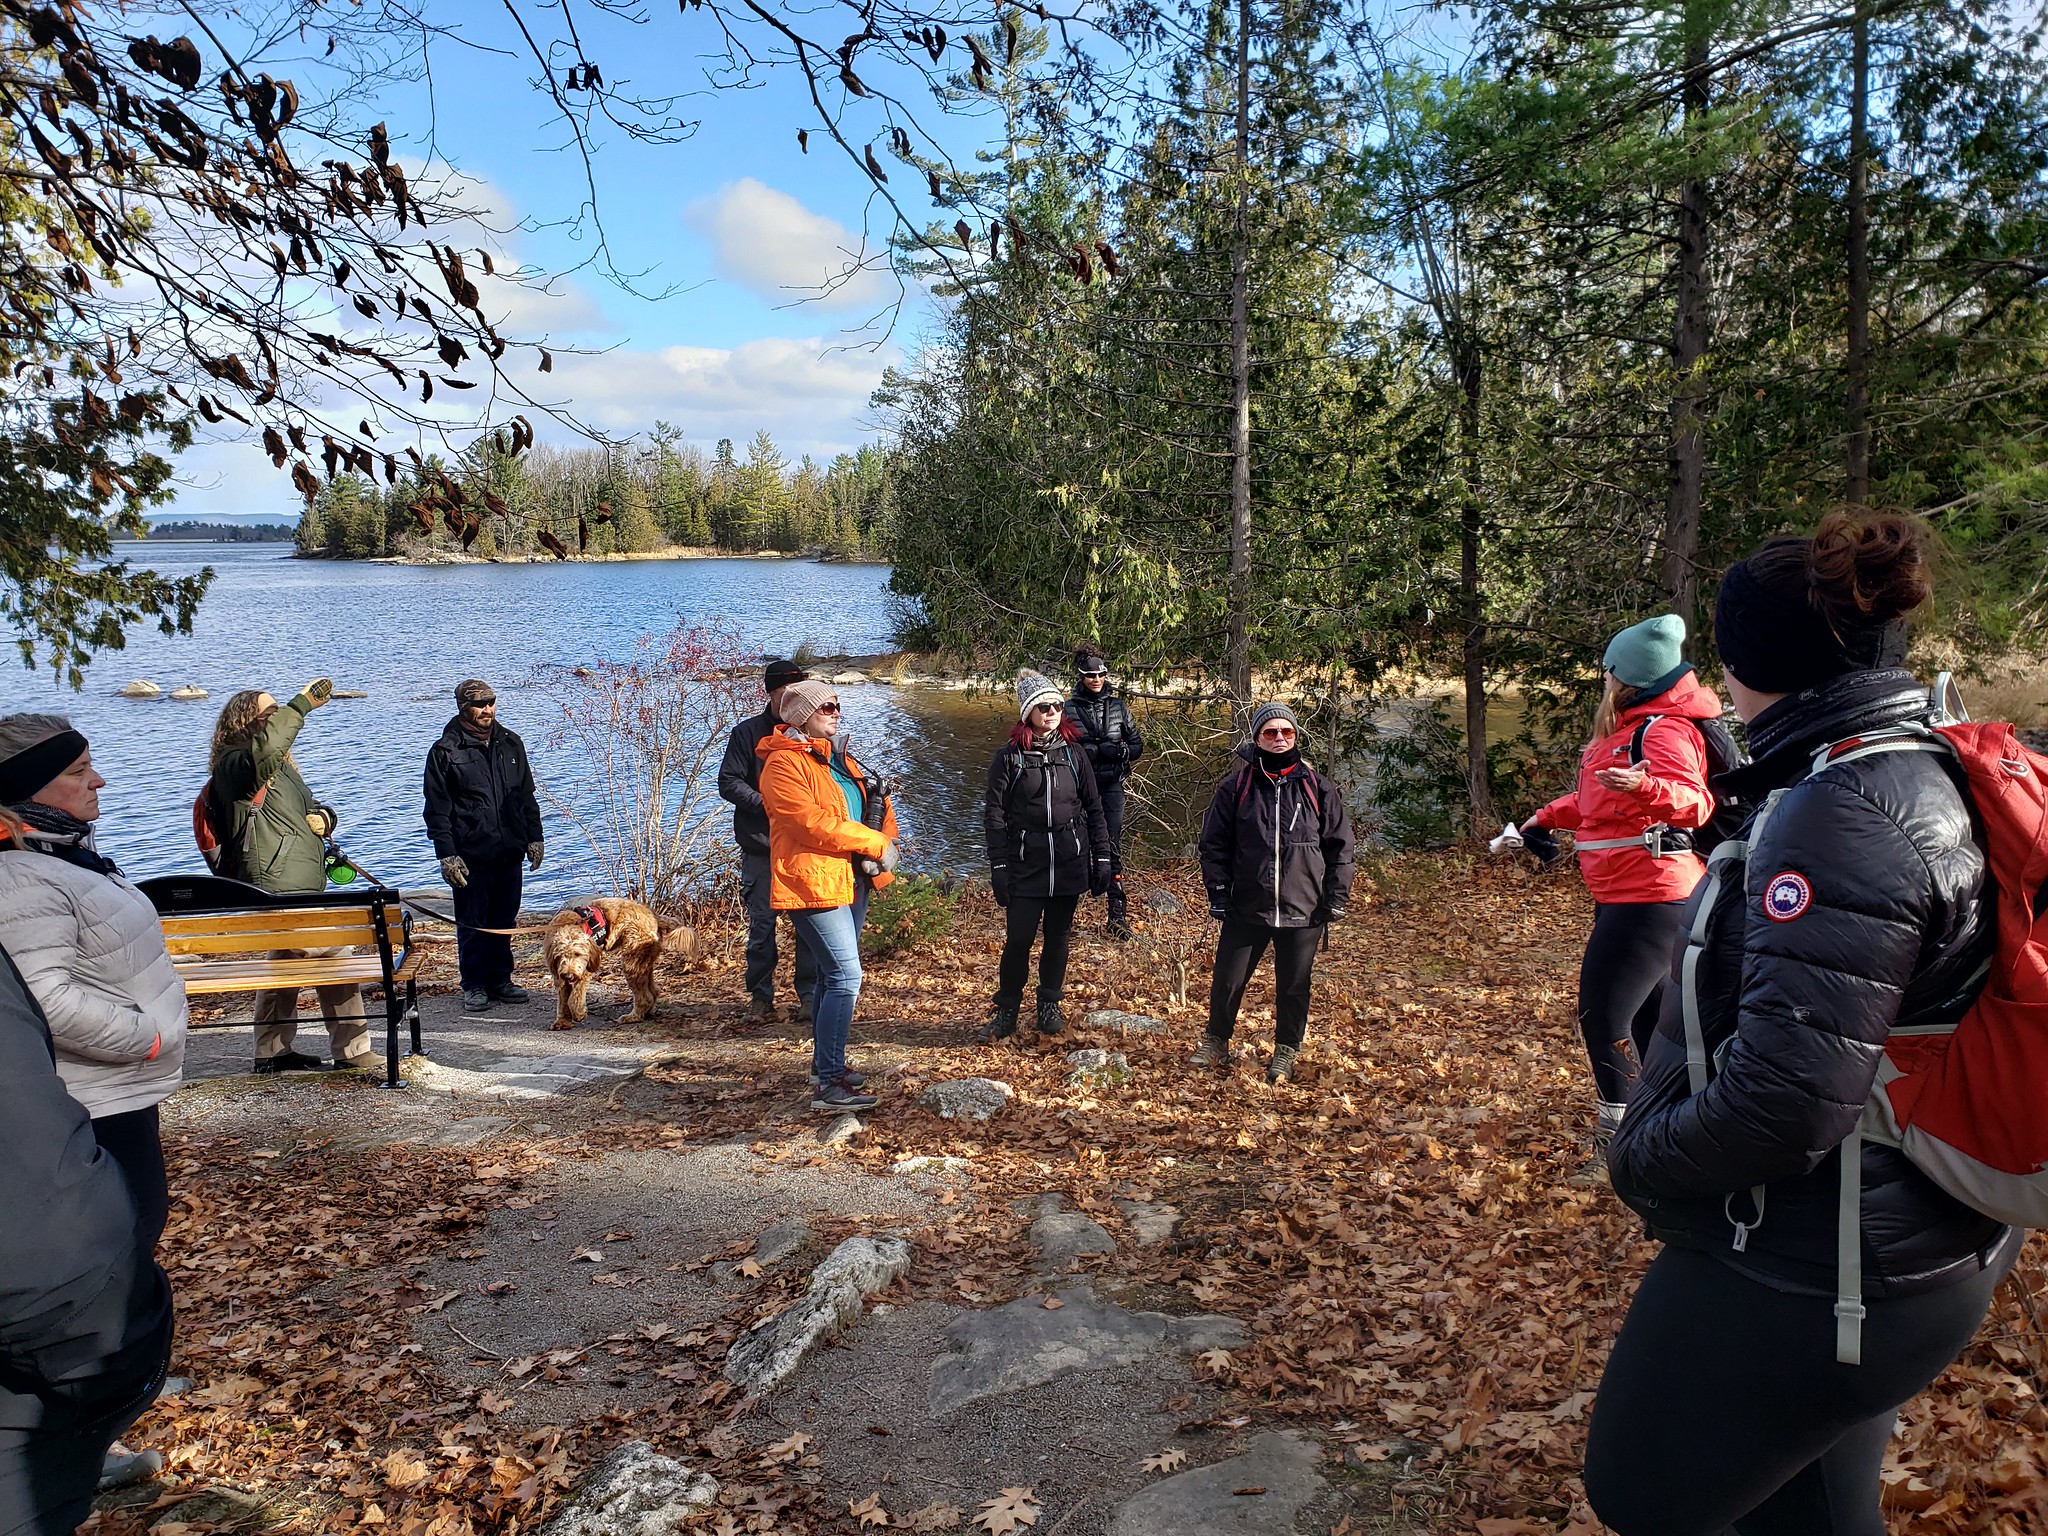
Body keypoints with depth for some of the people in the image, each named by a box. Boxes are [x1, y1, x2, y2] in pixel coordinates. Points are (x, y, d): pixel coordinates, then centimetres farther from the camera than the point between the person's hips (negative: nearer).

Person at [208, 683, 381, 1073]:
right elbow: (264, 748, -36)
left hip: (301, 887, 11)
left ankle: (272, 1051, 30)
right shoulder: (235, 764, -12)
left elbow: (311, 805, 29)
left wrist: (324, 817, 6)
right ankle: (352, 1051, -3)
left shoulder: (282, 765, 20)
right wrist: (301, 705, -34)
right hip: (278, 888, -11)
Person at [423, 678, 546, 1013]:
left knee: (504, 920, 11)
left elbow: (527, 796, 17)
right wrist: (447, 855, -11)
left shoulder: (510, 743, 10)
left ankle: (500, 980, 23)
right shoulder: (445, 751, -4)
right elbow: (437, 810, -5)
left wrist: (534, 837, 10)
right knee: (472, 922, 4)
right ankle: (474, 986, 15)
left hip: (509, 851, 4)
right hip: (470, 856, -4)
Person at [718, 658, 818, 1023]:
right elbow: (728, 783, -3)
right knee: (761, 924, 4)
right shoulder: (747, 733, 1)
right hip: (761, 847, -1)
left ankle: (810, 994, 14)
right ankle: (760, 997, 16)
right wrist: (765, 805, -16)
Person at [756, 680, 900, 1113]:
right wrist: (874, 843, -16)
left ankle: (825, 1065, 30)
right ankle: (829, 1085, -11)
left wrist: (886, 838, -5)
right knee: (845, 976, -14)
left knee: (834, 975, 17)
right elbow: (813, 822, -21)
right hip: (813, 881, -9)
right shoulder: (783, 764, -11)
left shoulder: (839, 757, 17)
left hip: (851, 879, 9)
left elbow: (876, 804, 18)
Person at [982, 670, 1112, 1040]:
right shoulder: (1009, 756, -3)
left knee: (1058, 937, 11)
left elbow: (1094, 808, 9)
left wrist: (1101, 858, 5)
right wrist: (998, 867, -8)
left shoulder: (1073, 752, 4)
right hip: (1025, 867, -2)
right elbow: (994, 814, -3)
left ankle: (1049, 1006, 28)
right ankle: (1006, 1012, 13)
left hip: (1069, 866, 2)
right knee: (1018, 940, -4)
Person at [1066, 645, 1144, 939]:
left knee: (1113, 849, -1)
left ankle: (1118, 915, 3)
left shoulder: (1118, 707, 6)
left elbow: (1137, 746, 7)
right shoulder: (1070, 709, -1)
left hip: (1111, 786, 1)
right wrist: (1096, 751, -18)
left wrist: (1119, 751, -13)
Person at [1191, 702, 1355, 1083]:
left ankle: (1286, 1053, 29)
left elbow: (1339, 846, 5)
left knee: (1293, 986, 10)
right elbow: (1214, 844, 3)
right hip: (1246, 908, 0)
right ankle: (1216, 1044, 27)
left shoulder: (1318, 789, 1)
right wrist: (1219, 894, -3)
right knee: (1226, 981, 5)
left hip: (1303, 910, 0)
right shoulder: (1236, 787, -1)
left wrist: (1336, 899, 1)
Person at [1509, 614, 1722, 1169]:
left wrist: (1646, 787, -51)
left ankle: (1615, 1149, 4)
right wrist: (1548, 817, 35)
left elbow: (1694, 802, -33)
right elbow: (1596, 802, 28)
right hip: (1625, 895, 10)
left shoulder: (1664, 729, -17)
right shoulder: (1626, 726, 13)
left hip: (1650, 898, -10)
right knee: (1650, 1016, 17)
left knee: (1603, 1018, -7)